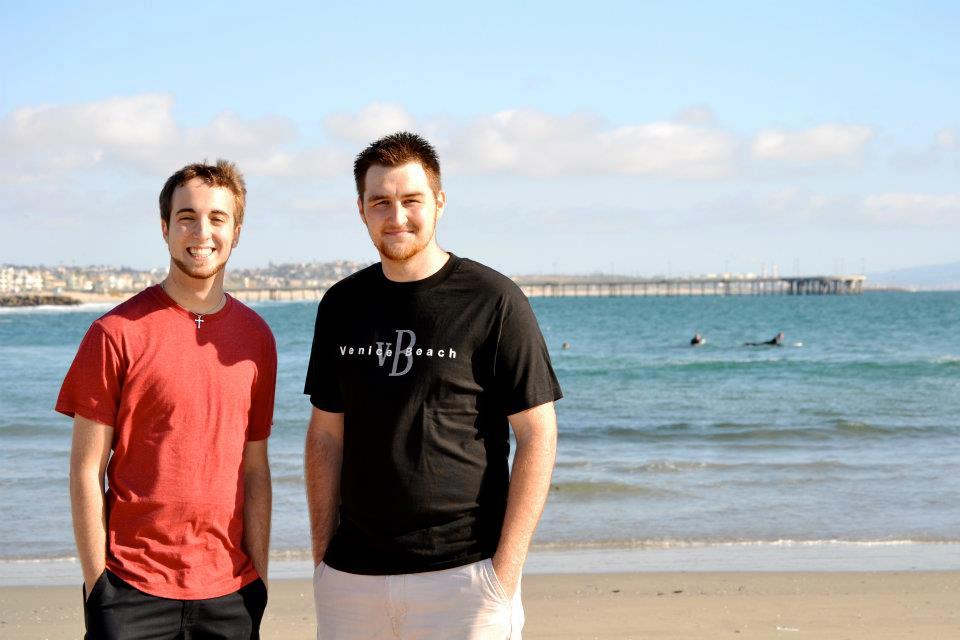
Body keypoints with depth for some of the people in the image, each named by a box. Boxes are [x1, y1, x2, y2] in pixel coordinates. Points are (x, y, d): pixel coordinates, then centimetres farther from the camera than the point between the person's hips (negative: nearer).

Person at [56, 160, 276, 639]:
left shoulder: (256, 338, 6)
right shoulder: (117, 333, -6)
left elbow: (255, 469, 9)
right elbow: (87, 472, -5)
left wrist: (259, 578, 6)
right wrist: (96, 583, -7)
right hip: (133, 590, -3)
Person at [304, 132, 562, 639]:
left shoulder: (493, 301, -5)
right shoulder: (342, 305, 9)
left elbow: (538, 435, -6)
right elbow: (326, 435, 13)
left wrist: (505, 569, -10)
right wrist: (321, 556, 8)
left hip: (461, 572, -4)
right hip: (351, 574, 4)